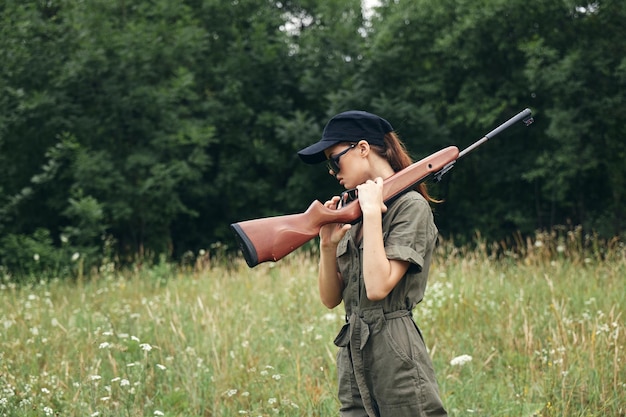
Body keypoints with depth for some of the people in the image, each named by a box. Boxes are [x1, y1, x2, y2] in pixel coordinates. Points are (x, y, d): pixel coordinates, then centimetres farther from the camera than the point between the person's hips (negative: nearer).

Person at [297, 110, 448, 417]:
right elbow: (331, 298, 11)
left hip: (396, 360, -7)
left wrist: (373, 212, -14)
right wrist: (328, 244, -4)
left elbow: (378, 287, -20)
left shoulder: (411, 206, -7)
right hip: (354, 363, 7)